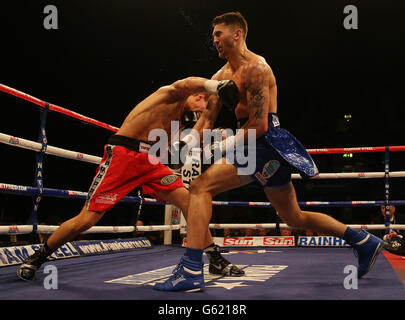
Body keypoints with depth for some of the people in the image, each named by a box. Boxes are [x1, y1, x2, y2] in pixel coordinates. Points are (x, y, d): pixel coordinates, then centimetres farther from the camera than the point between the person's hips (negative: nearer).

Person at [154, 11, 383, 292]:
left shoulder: (255, 68, -10)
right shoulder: (221, 76, 17)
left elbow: (259, 126, -17)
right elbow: (207, 119, 11)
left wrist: (226, 146, -12)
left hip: (266, 143, -10)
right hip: (265, 151, 10)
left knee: (201, 187, -18)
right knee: (295, 218, 17)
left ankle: (191, 272, -20)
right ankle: (364, 241, 28)